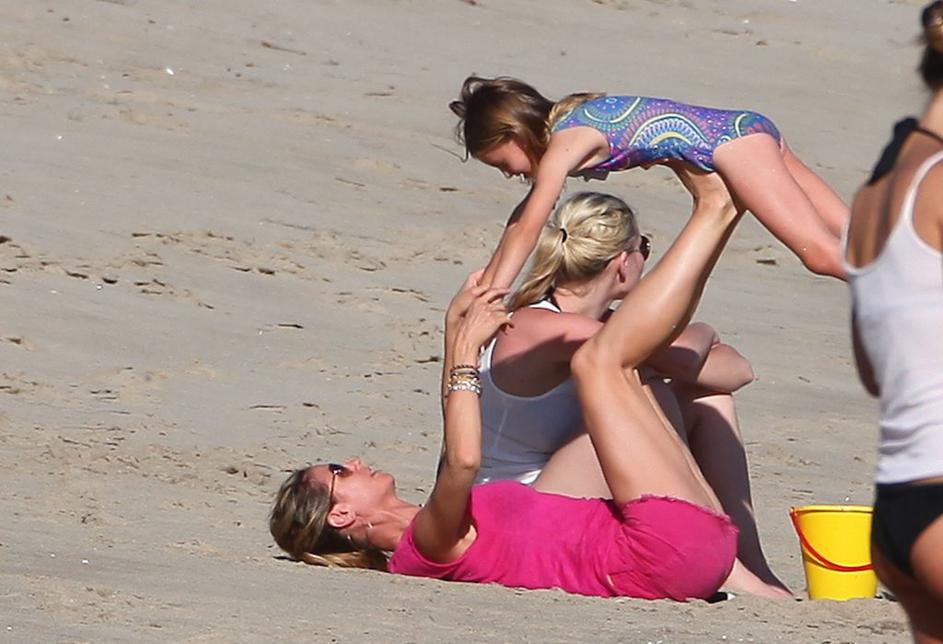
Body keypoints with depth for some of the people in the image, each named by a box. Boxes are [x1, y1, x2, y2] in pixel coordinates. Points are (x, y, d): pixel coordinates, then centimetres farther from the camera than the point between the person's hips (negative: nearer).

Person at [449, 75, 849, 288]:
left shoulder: (566, 143, -12)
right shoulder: (567, 128, 16)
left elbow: (527, 230, -14)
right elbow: (520, 222, 25)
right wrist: (483, 287, 25)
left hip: (736, 143, -9)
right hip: (752, 136, 9)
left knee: (822, 253, -21)